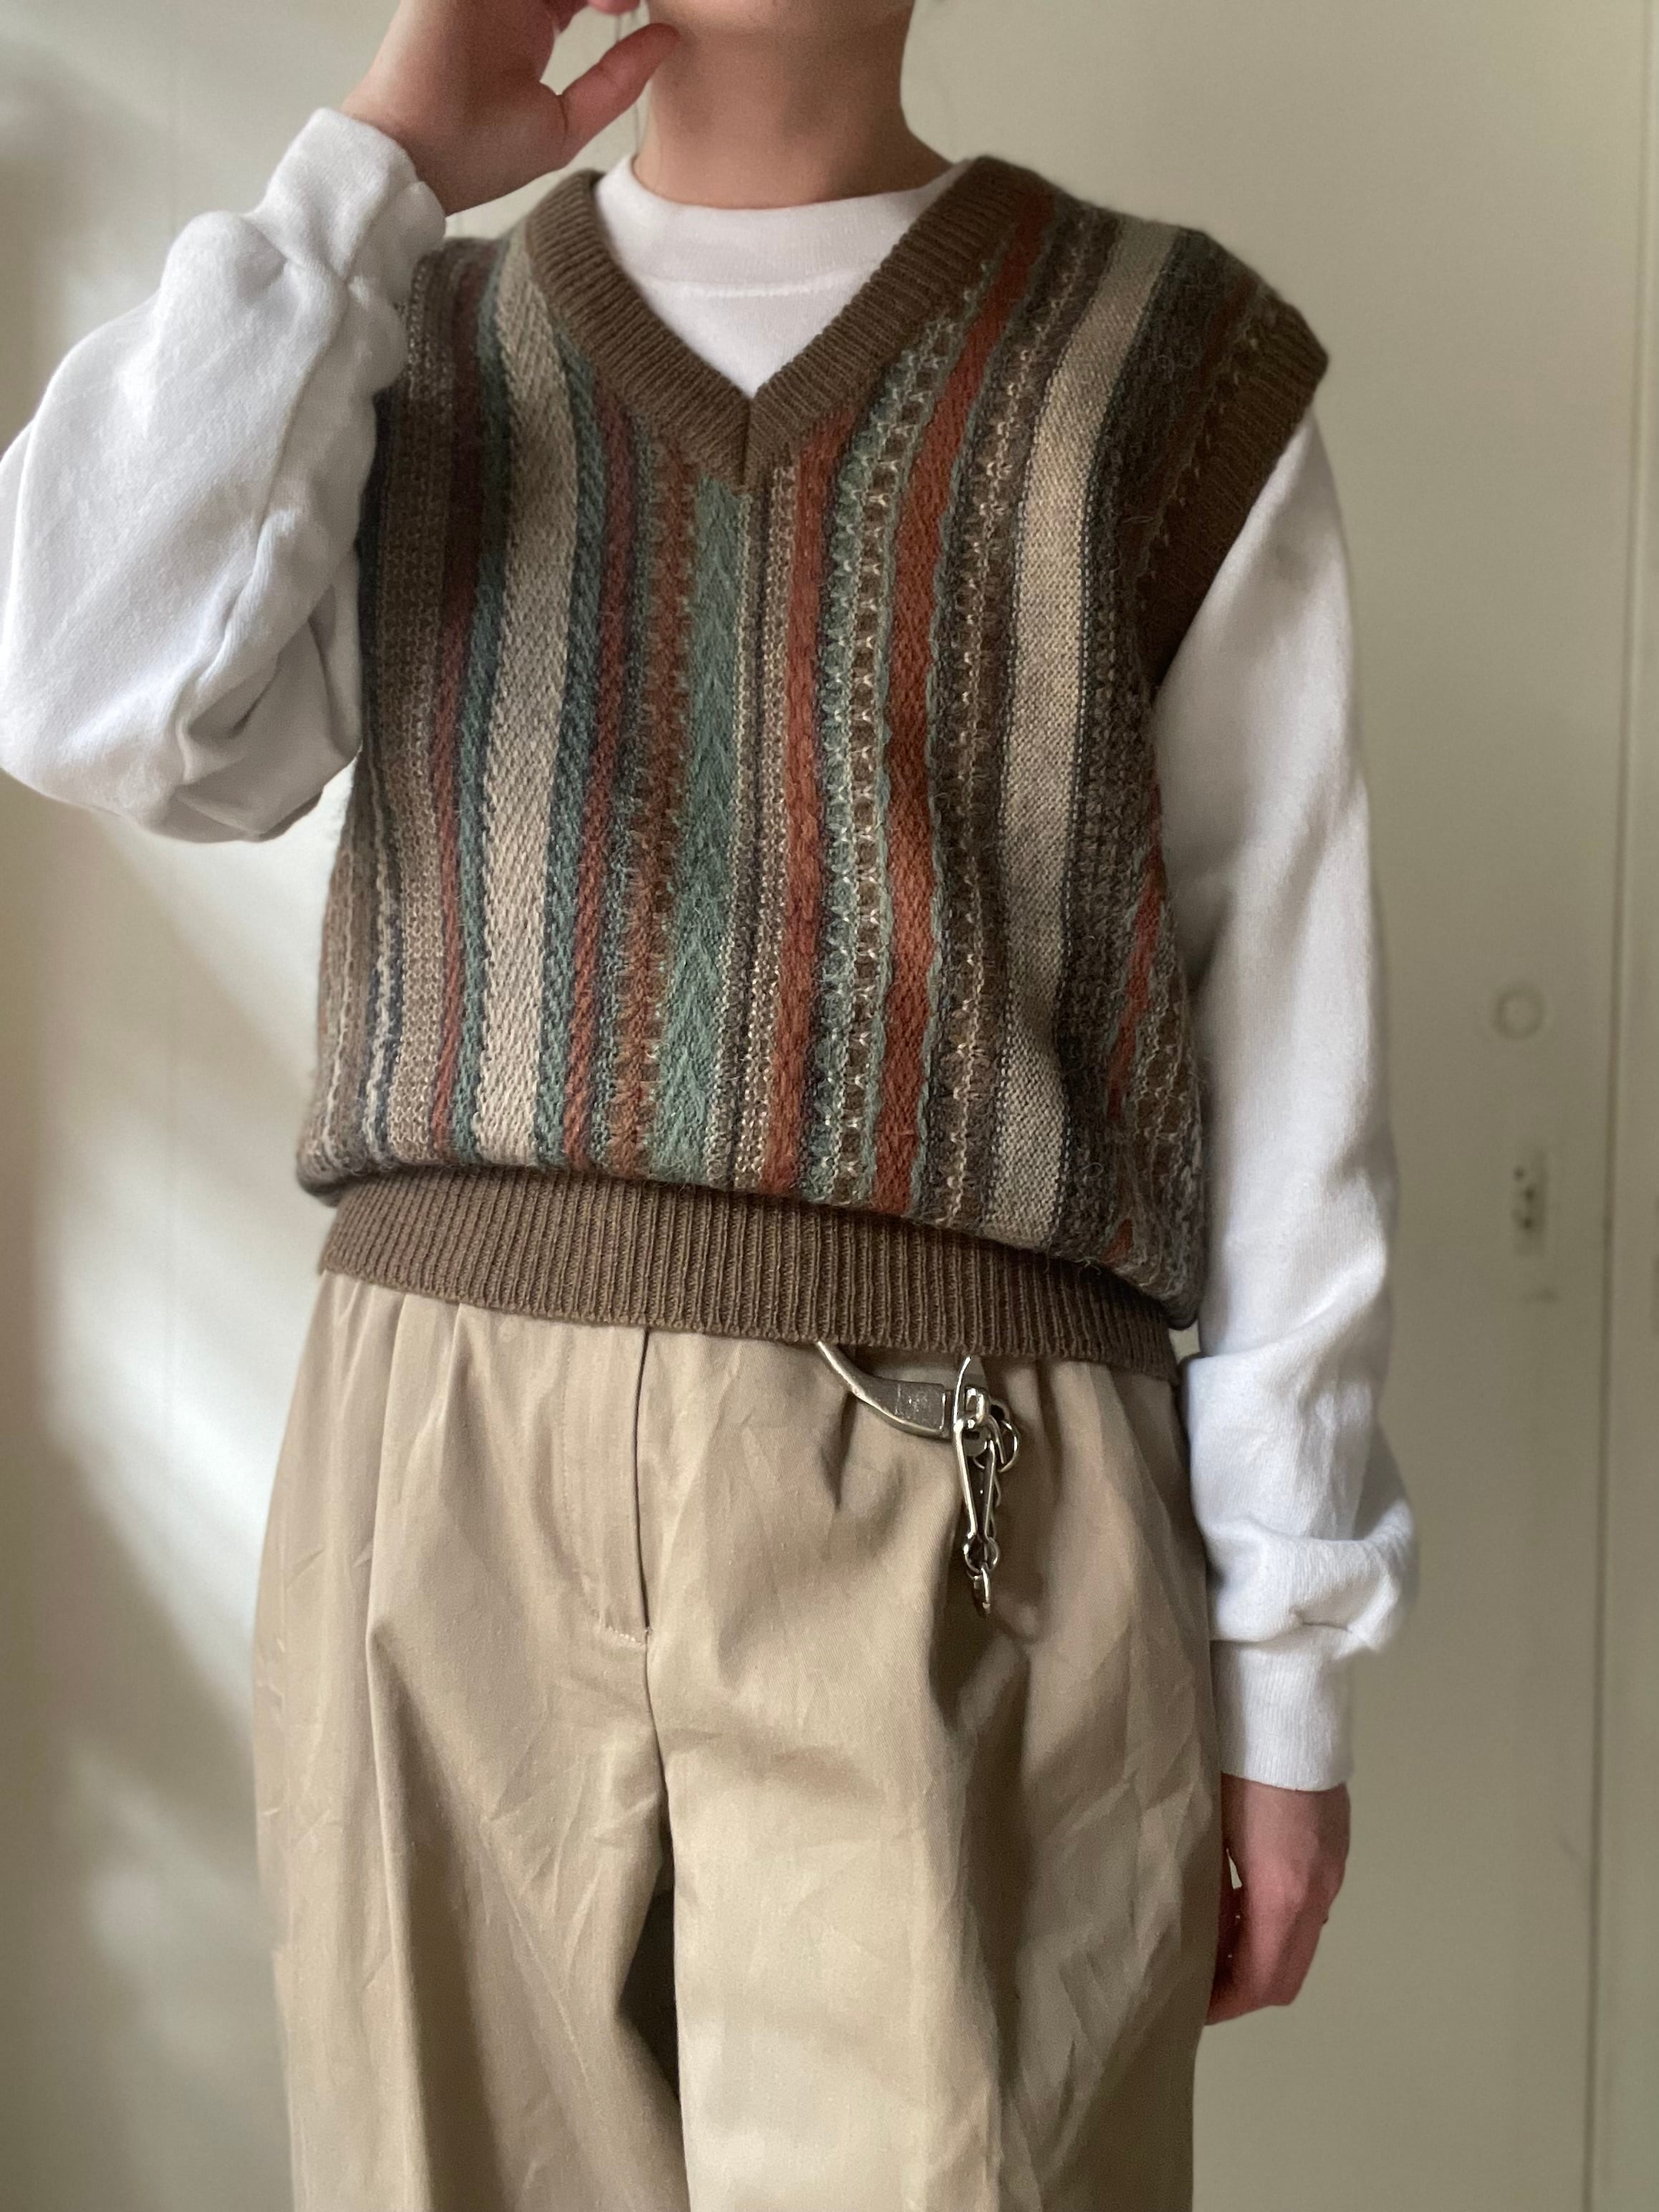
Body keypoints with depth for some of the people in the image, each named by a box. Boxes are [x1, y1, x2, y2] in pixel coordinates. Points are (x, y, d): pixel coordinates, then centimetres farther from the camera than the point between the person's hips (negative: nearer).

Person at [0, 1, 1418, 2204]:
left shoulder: (1173, 365, 6)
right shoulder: (405, 355, 14)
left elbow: (1286, 1054, 3)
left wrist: (1290, 1660, 2)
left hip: (958, 1521, -2)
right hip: (442, 1485, 3)